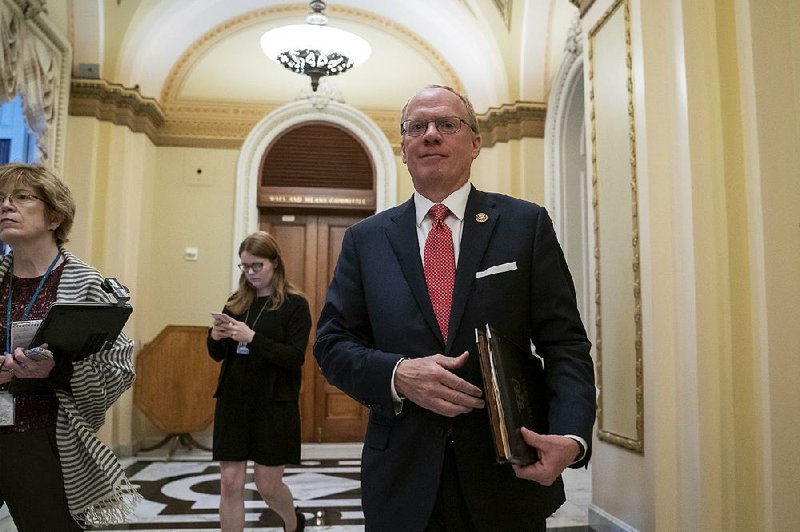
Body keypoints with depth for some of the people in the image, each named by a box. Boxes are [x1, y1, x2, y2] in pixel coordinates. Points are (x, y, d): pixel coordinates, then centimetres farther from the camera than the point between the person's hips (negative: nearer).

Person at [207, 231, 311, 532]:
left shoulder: (295, 304, -6)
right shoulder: (236, 302, 7)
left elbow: (295, 358, -15)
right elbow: (218, 355, 12)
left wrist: (252, 338, -25)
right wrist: (215, 336, -11)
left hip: (274, 405, -4)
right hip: (233, 402, 4)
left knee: (268, 486, 7)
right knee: (230, 483, 4)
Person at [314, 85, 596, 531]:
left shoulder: (527, 225, -1)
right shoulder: (366, 239, 4)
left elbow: (565, 344, -3)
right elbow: (332, 342, 3)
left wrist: (571, 436, -19)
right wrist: (398, 374, -16)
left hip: (509, 477, 0)